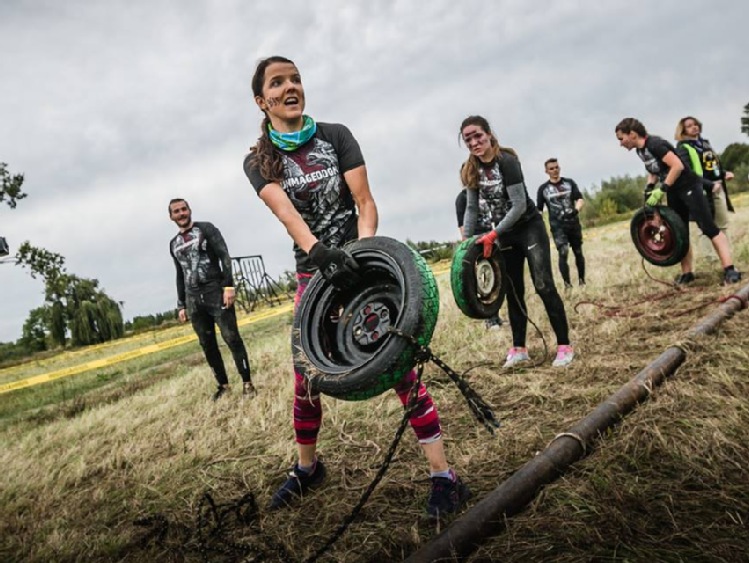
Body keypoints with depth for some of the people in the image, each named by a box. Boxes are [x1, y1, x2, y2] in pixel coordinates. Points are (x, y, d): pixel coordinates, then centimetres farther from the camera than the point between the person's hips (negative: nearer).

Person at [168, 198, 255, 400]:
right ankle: (223, 384, 14)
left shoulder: (206, 229, 3)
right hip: (194, 300, 5)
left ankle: (247, 382, -2)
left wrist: (228, 286, -17)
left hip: (216, 292, -5)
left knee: (231, 338, -8)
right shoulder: (174, 244, 18)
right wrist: (181, 305, 16)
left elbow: (224, 257, -6)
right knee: (207, 344, 5)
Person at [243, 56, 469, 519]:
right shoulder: (259, 162, 1)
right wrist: (319, 251, -37)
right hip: (313, 271, 2)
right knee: (305, 379, 6)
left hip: (358, 261, -2)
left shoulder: (336, 136, 0)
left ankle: (445, 477, -5)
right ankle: (308, 468, 31)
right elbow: (286, 213, -19)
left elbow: (366, 203, -7)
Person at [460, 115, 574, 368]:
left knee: (543, 286, -10)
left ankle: (564, 346, -2)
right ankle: (519, 348, 17)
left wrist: (493, 234, -24)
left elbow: (519, 205, -23)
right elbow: (472, 208, 5)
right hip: (505, 234, 6)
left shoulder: (507, 161, -20)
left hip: (529, 227, -6)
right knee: (513, 292, 9)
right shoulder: (471, 170, -1)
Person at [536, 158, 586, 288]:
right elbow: (539, 210, 5)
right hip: (557, 226, -2)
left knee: (578, 253, 9)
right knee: (563, 253, -17)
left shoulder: (569, 183, 7)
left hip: (573, 223, 3)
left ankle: (582, 281, 22)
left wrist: (576, 210, -22)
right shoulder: (543, 188, 3)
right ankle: (567, 284, -14)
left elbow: (580, 199, -1)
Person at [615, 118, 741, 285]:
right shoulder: (640, 150, 5)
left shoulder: (655, 144, -23)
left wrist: (661, 190, -26)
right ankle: (687, 273, 15)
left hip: (689, 186, -9)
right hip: (673, 191, 9)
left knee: (709, 228, -13)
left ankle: (730, 270, -14)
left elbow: (677, 166, -28)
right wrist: (649, 190, 4)